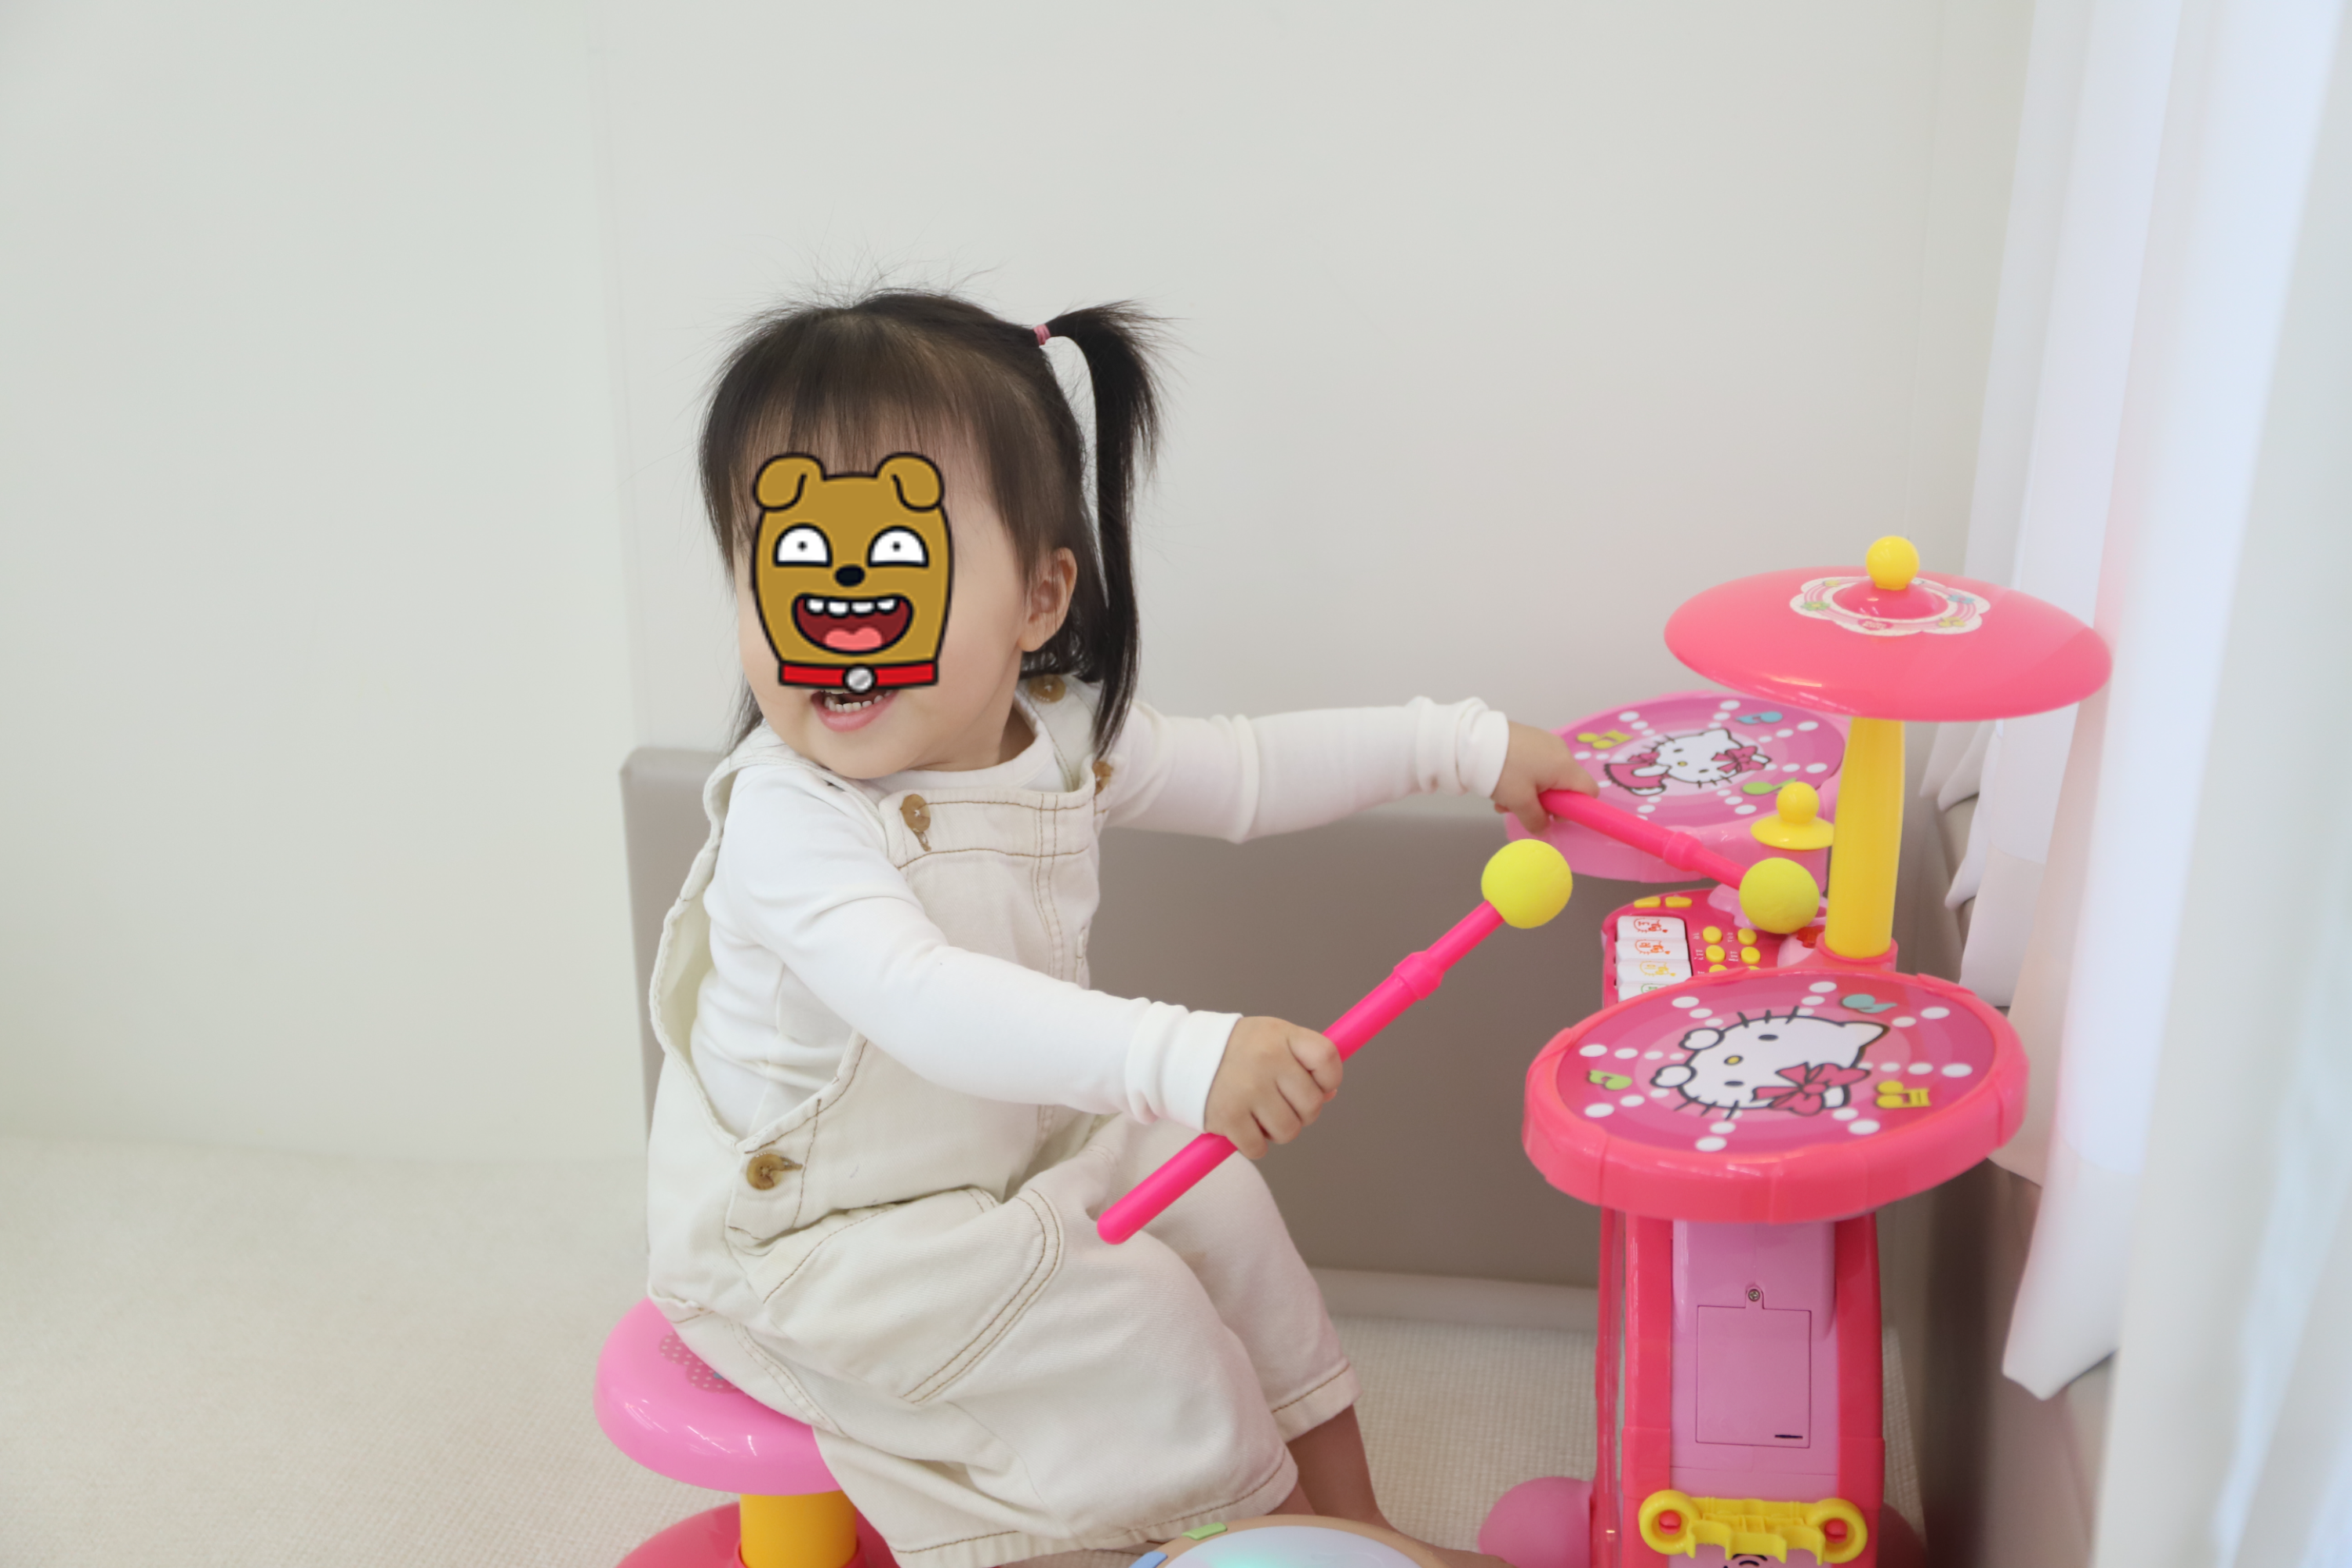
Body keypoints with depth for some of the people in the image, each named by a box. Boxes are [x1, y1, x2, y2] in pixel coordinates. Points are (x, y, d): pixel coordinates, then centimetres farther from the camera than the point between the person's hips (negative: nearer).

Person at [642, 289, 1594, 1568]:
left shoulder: (1059, 733, -7)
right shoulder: (789, 816, -33)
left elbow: (1246, 773, 9)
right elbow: (921, 1002, -49)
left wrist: (1463, 745, 8)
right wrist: (1179, 1056, -60)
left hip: (1016, 1142, 8)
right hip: (806, 1234, -7)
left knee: (1213, 1198, 3)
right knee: (1125, 1321, -16)